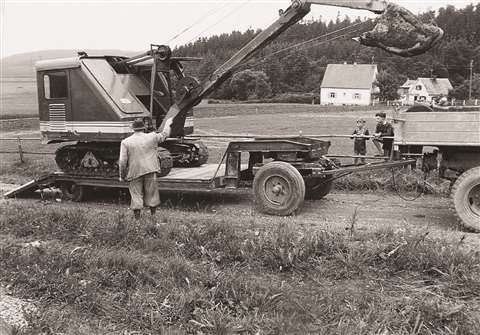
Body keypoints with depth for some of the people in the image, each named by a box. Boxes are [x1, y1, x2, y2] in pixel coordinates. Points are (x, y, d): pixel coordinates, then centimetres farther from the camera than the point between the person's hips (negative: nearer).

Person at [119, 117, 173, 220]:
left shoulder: (125, 142, -4)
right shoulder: (151, 137, -1)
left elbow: (122, 161, -6)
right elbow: (165, 134, 16)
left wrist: (122, 176, 4)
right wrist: (167, 124, 34)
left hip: (134, 173, -1)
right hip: (150, 171, 1)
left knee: (136, 195, 6)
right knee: (151, 194, 13)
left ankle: (137, 218, 5)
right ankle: (153, 215, 20)